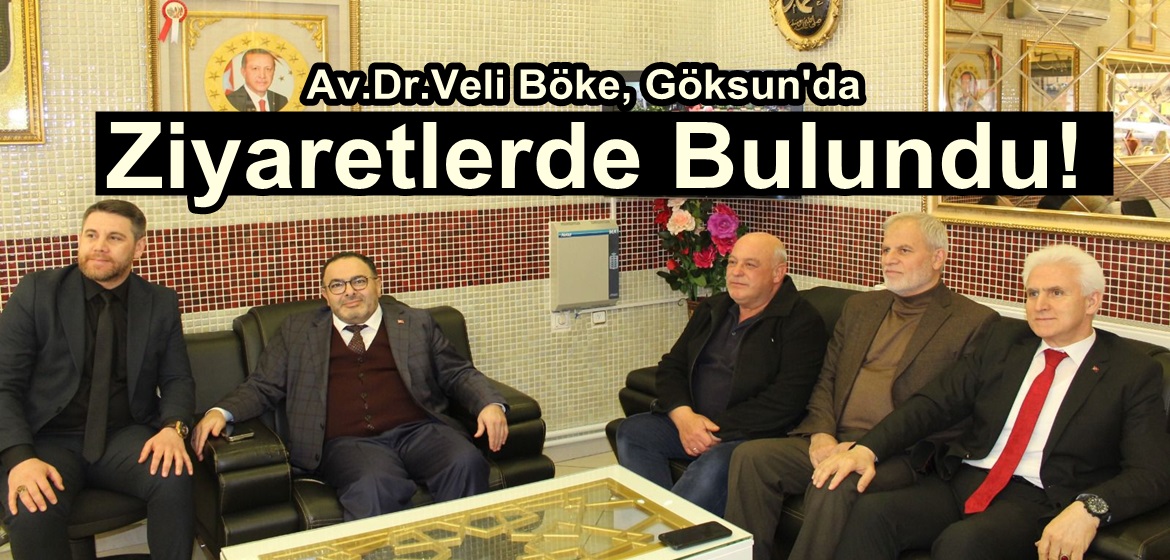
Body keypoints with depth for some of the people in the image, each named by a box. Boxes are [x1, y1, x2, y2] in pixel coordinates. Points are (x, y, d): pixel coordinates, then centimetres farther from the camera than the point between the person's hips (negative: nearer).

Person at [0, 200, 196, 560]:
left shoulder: (161, 304, 5)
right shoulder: (37, 292, -1)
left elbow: (177, 379, 8)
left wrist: (173, 427, -15)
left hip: (125, 436, 2)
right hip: (49, 439, -1)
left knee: (175, 479, -29)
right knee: (30, 512, -33)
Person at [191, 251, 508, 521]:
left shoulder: (416, 324, 21)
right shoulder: (297, 331, 20)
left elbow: (458, 373, 18)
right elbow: (263, 387, 18)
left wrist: (491, 404, -2)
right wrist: (221, 412, -2)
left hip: (419, 431, 2)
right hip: (346, 442, -2)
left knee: (467, 463, -29)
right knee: (374, 485, -37)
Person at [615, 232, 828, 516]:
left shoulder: (802, 321, -5)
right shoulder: (712, 309, 17)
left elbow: (784, 402, -15)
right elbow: (671, 367, 13)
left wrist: (719, 431, -17)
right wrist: (683, 416, -8)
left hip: (752, 433, -7)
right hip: (692, 422, 7)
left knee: (715, 464, -36)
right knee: (632, 431, -15)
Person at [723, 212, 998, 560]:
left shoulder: (974, 323, 1)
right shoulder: (859, 307, 20)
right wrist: (821, 434, -3)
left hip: (898, 455, -5)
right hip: (832, 443, 6)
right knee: (750, 457, -19)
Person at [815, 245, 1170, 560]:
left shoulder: (1134, 372, 3)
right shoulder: (1005, 340, 15)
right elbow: (937, 401, 8)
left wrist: (1089, 508, -27)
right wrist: (867, 448, -9)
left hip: (1040, 502, -4)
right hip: (965, 481, 4)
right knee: (872, 511, -25)